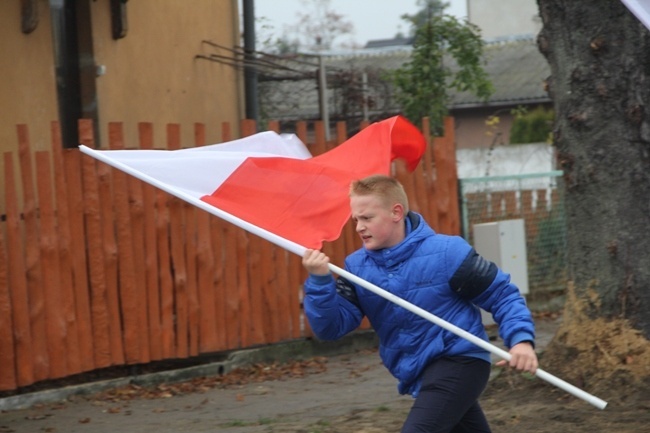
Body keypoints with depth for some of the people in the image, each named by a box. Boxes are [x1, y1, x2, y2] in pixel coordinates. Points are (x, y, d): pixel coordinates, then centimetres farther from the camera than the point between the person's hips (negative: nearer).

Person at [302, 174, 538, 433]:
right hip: (419, 374, 7)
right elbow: (331, 327, -9)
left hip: (458, 363, -7)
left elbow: (503, 295, -8)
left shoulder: (446, 252, -15)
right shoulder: (358, 267, -1)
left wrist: (521, 339, -23)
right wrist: (320, 281, -25)